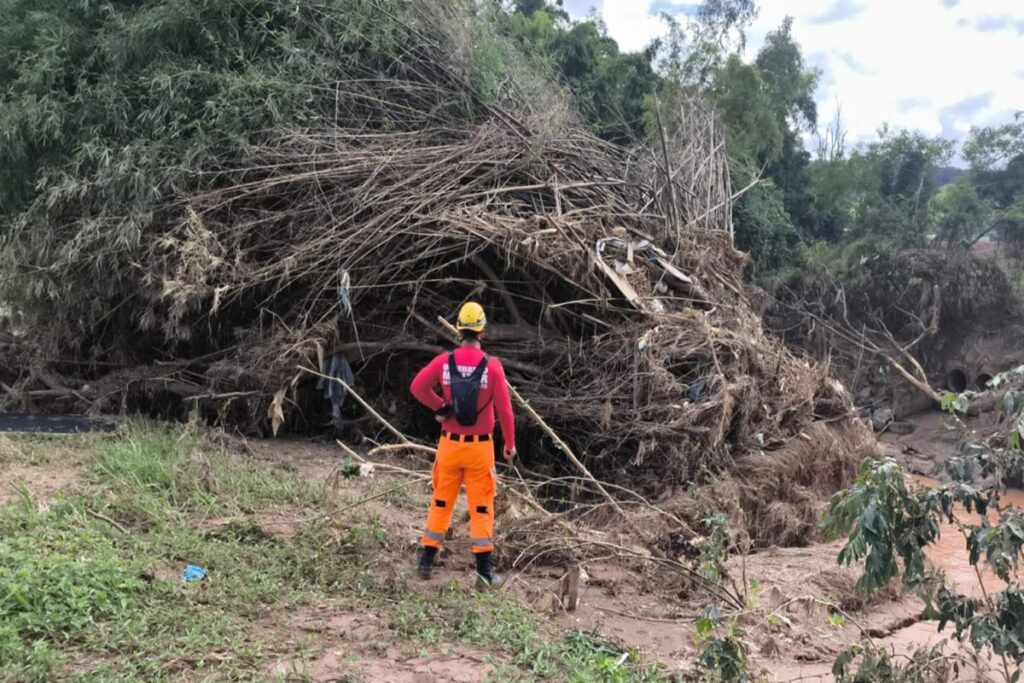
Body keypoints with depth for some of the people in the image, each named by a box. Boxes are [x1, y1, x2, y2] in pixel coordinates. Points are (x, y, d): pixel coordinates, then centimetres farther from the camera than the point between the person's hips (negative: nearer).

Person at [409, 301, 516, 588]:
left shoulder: (444, 361, -7)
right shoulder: (492, 366, -13)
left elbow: (417, 386, -4)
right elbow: (504, 409, -11)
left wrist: (438, 407, 9)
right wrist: (510, 444, 1)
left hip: (450, 444, 2)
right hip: (480, 447, -2)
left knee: (441, 502, 16)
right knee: (481, 507, 6)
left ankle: (427, 560, 24)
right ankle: (484, 570, 8)